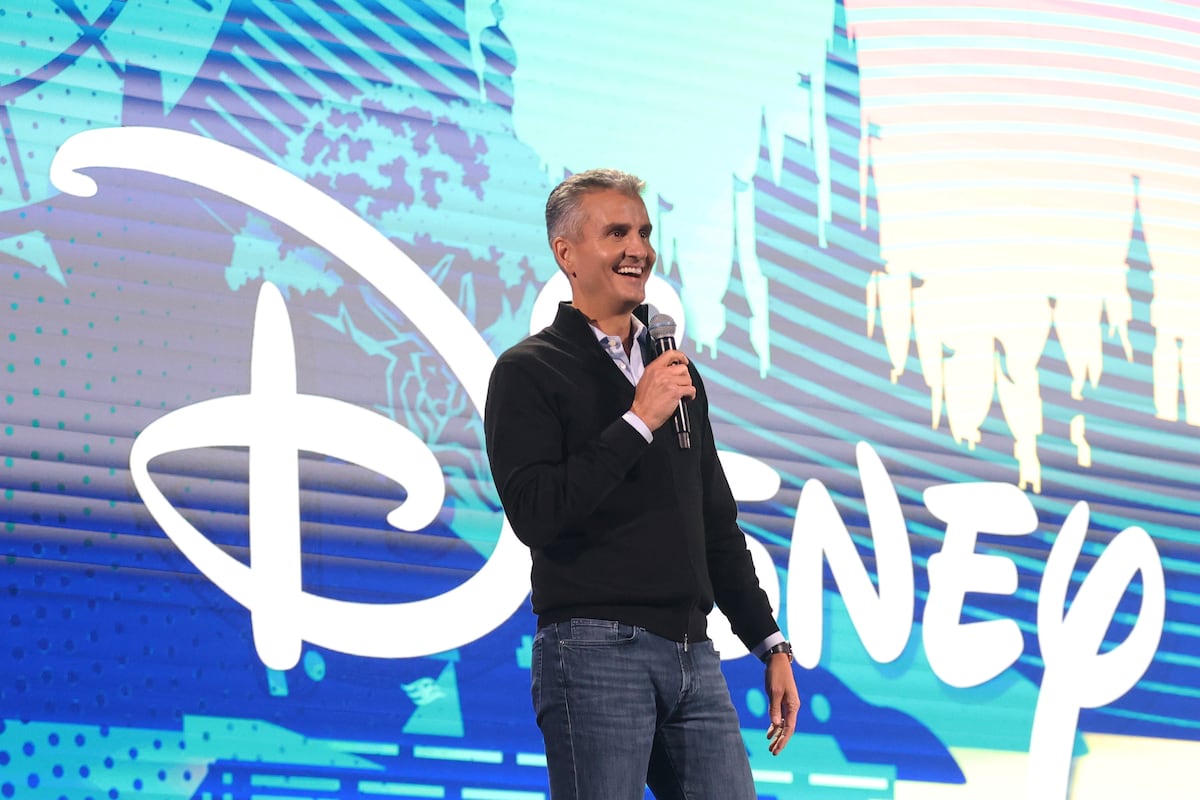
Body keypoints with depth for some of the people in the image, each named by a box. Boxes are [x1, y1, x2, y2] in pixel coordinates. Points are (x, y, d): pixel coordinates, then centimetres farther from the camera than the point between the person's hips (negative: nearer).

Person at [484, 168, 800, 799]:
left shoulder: (676, 370, 20)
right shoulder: (528, 372, -1)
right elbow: (535, 513, -15)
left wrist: (771, 646, 18)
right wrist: (638, 421, -14)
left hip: (692, 656, 6)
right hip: (596, 652, -6)